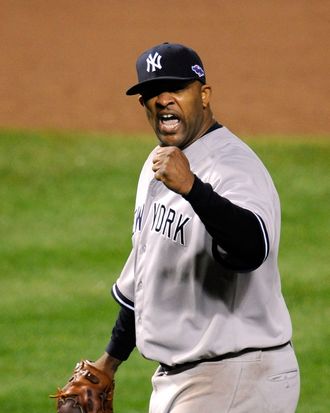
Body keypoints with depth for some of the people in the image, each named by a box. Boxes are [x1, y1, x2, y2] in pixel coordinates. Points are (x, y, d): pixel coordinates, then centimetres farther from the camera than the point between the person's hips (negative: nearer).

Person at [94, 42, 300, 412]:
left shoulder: (234, 167, -19)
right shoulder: (157, 165, 13)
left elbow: (252, 249, -40)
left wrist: (191, 187, -53)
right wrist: (113, 357, 29)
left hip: (237, 381, -10)